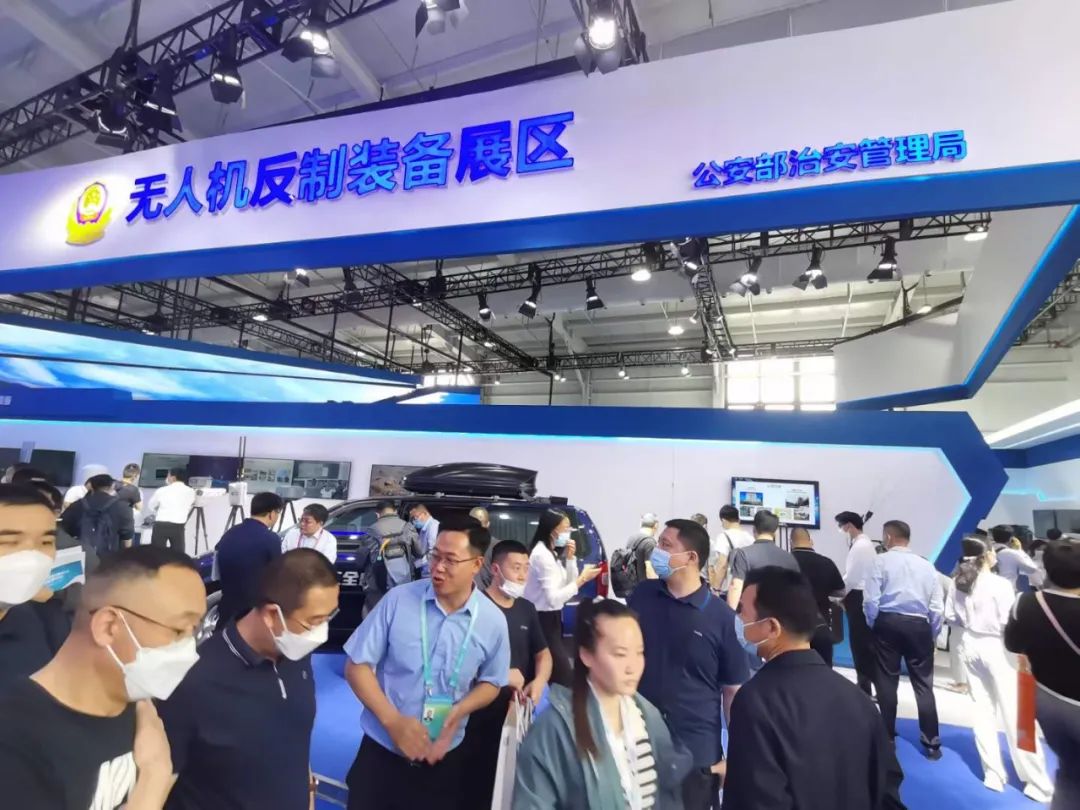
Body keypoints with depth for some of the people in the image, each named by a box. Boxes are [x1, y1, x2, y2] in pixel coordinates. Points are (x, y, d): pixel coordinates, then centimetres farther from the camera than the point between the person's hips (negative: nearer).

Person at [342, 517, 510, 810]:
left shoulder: (493, 621, -11)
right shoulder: (398, 599, -15)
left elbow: (491, 682, 4)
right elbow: (357, 665, -7)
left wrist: (460, 711, -16)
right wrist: (392, 720, -17)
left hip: (445, 758, 1)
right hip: (381, 750, -1)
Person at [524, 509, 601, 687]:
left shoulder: (552, 552, 10)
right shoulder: (542, 554, -19)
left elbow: (568, 584, 9)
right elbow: (553, 598, -25)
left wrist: (570, 558, -3)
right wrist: (583, 579, -22)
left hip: (551, 617, 10)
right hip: (543, 620, -10)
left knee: (553, 672, 15)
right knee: (564, 675, -8)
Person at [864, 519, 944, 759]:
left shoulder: (881, 561, -4)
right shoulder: (926, 565, 6)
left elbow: (871, 599, -9)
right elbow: (937, 607, 3)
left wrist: (873, 626, 5)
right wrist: (932, 634, 15)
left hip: (888, 623, -2)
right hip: (919, 625, 3)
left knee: (886, 682, 8)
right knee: (923, 684, 12)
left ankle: (887, 738, 18)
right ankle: (932, 743, 16)